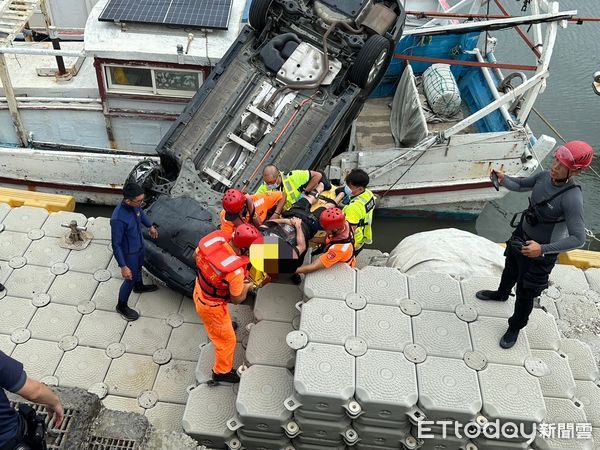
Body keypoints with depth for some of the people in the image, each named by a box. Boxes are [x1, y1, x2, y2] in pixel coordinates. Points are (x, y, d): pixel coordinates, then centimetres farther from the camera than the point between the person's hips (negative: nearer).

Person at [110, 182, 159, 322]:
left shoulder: (134, 204, -18)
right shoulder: (118, 219, -40)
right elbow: (116, 245, -30)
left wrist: (150, 226, 22)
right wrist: (123, 266, -25)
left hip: (139, 245, 7)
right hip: (128, 252, -7)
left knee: (139, 266, 33)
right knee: (130, 280, 13)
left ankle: (139, 286, 64)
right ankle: (121, 306, 38)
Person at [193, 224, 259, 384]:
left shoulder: (216, 238, -23)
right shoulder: (236, 271, -39)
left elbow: (197, 256, -1)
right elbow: (237, 299, -20)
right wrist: (247, 287, 0)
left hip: (199, 291, 7)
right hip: (211, 306, -7)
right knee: (227, 340, 18)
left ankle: (223, 325, 72)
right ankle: (222, 371, 39)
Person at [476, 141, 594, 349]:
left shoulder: (572, 198, -34)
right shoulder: (545, 176, -14)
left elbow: (578, 238, -32)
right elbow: (520, 185, 4)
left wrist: (542, 249, -40)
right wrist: (503, 179, -17)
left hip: (540, 254, -6)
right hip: (520, 238, 7)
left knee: (525, 295, 12)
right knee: (510, 271, 33)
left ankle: (515, 327, 38)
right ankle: (501, 294, 64)